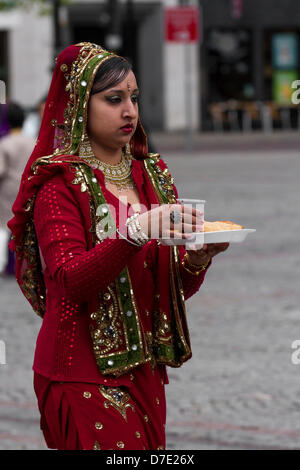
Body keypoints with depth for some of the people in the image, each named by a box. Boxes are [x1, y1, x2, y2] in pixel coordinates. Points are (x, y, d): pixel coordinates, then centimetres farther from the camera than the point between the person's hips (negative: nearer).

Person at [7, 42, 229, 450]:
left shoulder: (151, 176, 13)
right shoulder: (60, 182, -6)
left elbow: (177, 289, 12)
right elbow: (70, 282, -20)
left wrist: (199, 256, -10)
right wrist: (136, 233, -34)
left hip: (145, 369, 6)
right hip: (85, 377, -6)